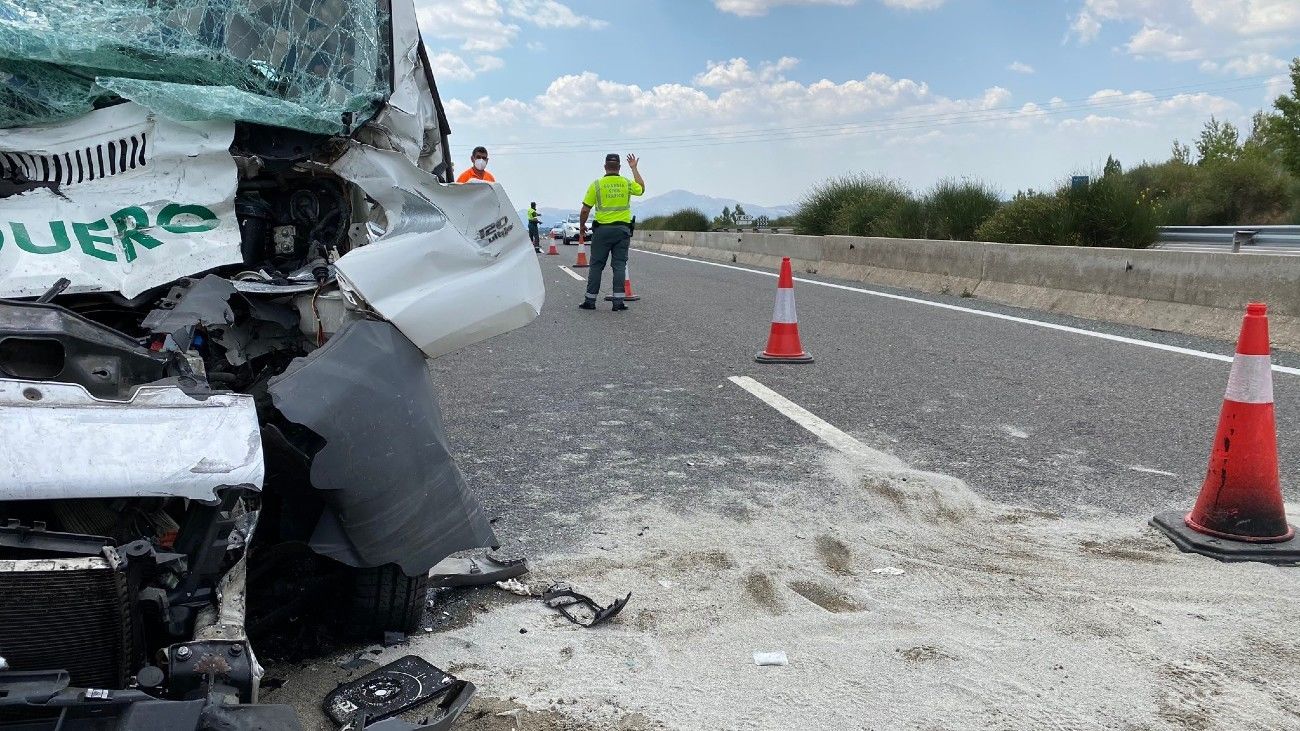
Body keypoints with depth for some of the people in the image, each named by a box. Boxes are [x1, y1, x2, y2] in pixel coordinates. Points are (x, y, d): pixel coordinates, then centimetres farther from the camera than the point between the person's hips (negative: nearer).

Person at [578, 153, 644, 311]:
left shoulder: (596, 185, -5)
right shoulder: (627, 183, 2)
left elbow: (585, 210, -3)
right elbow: (642, 189, 25)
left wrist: (582, 226, 14)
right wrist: (634, 168, 29)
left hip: (602, 230, -1)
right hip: (623, 229, 2)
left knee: (596, 265, 5)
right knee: (619, 265, 3)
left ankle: (590, 300, 8)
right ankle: (618, 301, -2)